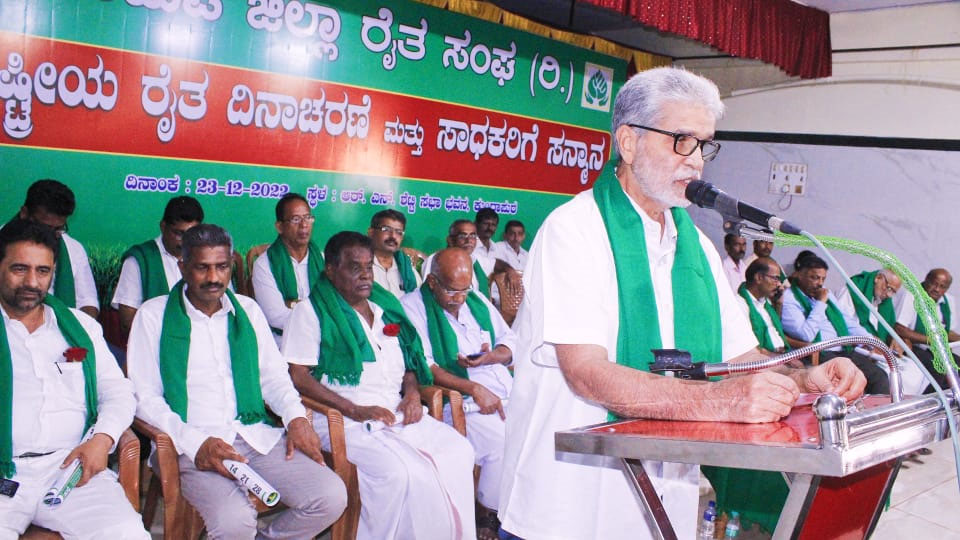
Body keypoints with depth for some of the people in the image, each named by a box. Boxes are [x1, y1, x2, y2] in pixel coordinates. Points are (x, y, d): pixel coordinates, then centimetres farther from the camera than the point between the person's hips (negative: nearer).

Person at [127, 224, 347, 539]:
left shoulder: (247, 310, 16)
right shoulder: (153, 315, 4)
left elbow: (273, 375, 21)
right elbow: (144, 397, -1)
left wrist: (296, 417, 0)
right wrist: (195, 443, -15)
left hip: (257, 436, 4)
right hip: (193, 447, -4)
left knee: (332, 498, -16)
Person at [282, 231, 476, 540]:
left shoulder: (386, 307, 19)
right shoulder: (311, 311, 2)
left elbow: (409, 361, 27)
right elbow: (297, 376, -7)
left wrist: (412, 392, 4)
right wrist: (355, 411, -15)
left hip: (399, 413, 6)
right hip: (344, 421, -6)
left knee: (459, 451, -16)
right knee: (400, 471, -30)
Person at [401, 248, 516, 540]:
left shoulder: (477, 300, 19)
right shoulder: (413, 306, -1)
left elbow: (511, 342, 21)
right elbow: (420, 366, -11)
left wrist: (490, 357, -4)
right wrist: (474, 389, -18)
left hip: (508, 394, 6)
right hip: (459, 401, -6)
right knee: (506, 442, -28)